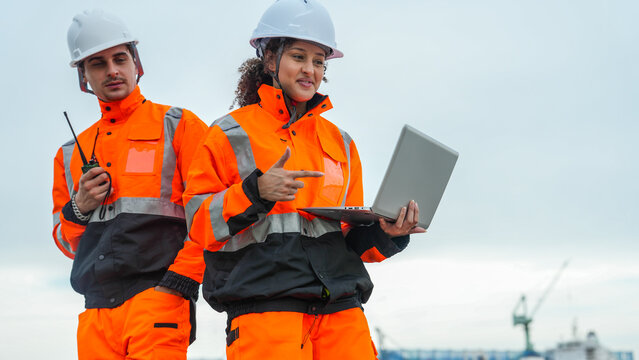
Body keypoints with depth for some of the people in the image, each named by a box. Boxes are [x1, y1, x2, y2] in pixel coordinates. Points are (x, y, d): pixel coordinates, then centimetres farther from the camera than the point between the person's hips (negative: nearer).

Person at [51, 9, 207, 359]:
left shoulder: (178, 126, 7)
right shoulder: (71, 153, 21)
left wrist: (179, 281, -11)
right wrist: (79, 208, 3)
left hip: (157, 299, -5)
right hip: (96, 311, 5)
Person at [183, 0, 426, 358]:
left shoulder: (340, 143, 21)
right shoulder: (231, 135, 7)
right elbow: (199, 223, 1)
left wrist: (384, 233, 2)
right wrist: (256, 192, -13)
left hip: (339, 307, 4)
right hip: (263, 304, -4)